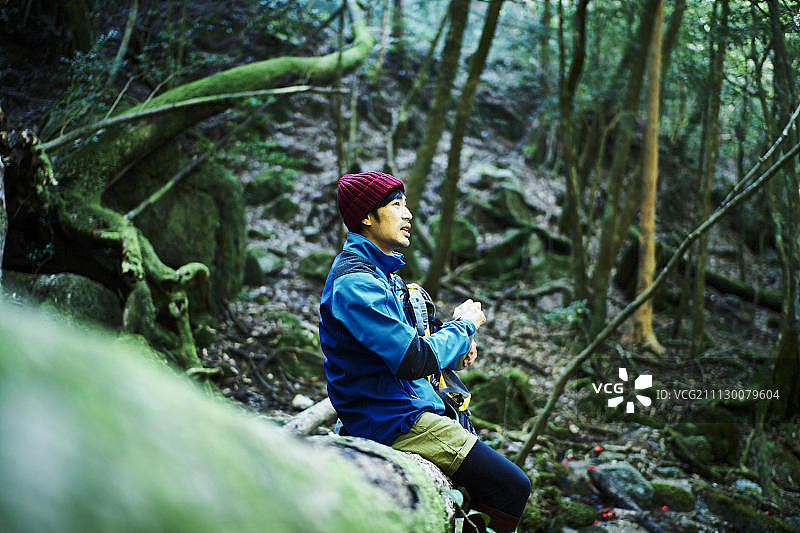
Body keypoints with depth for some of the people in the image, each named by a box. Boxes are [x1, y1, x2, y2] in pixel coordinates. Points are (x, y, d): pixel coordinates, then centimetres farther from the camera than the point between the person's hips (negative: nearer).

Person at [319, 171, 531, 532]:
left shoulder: (381, 271, 15)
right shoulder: (355, 282, -19)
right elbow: (415, 360, -25)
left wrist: (455, 335, 5)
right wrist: (464, 325, -9)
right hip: (394, 422, -11)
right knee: (512, 488, -13)